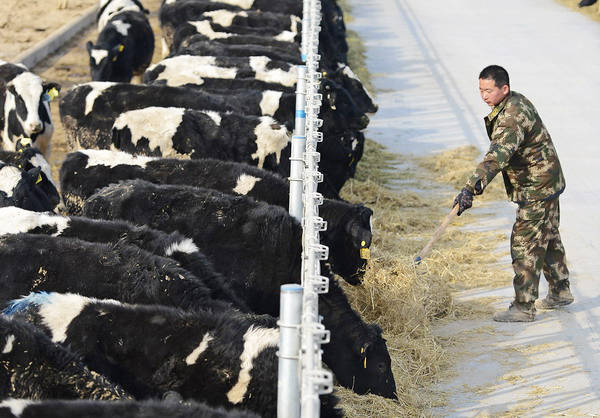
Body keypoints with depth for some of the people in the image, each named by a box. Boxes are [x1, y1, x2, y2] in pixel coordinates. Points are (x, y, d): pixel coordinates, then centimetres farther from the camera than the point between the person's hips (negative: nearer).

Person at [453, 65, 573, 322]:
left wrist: (471, 188, -48)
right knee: (548, 239, 21)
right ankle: (560, 292, 34)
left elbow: (497, 156, -40)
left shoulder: (512, 117, -27)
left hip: (537, 190, -11)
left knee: (525, 245, -7)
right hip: (548, 183, 11)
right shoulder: (517, 102, 6)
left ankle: (524, 307, -2)